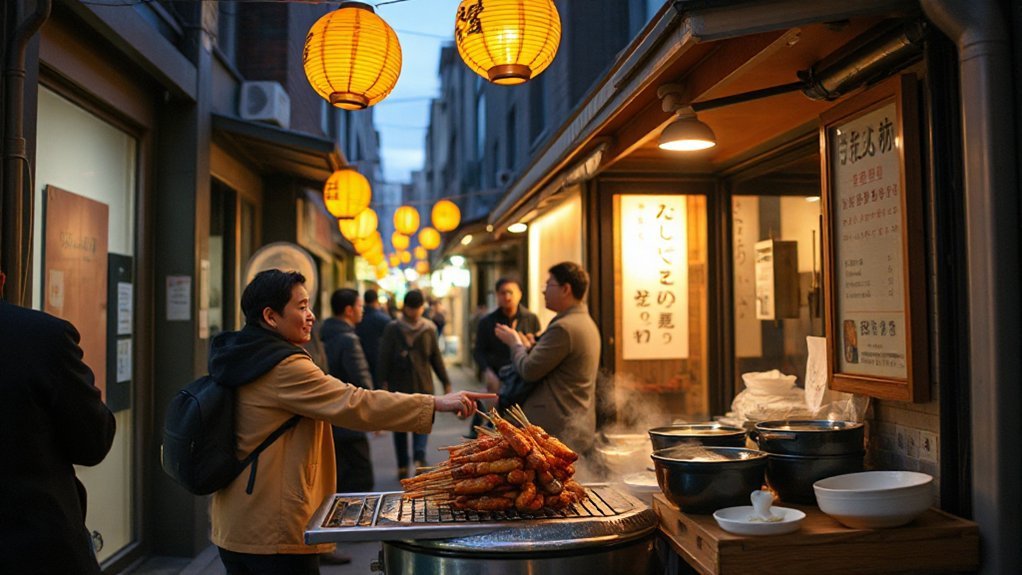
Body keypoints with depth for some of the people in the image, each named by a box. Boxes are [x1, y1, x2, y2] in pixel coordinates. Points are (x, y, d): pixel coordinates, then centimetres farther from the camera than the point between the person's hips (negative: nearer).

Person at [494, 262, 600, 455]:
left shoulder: (563, 327, -20)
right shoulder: (587, 323, 14)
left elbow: (529, 370, -18)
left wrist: (514, 342, -1)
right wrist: (526, 346, 15)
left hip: (557, 431, -10)